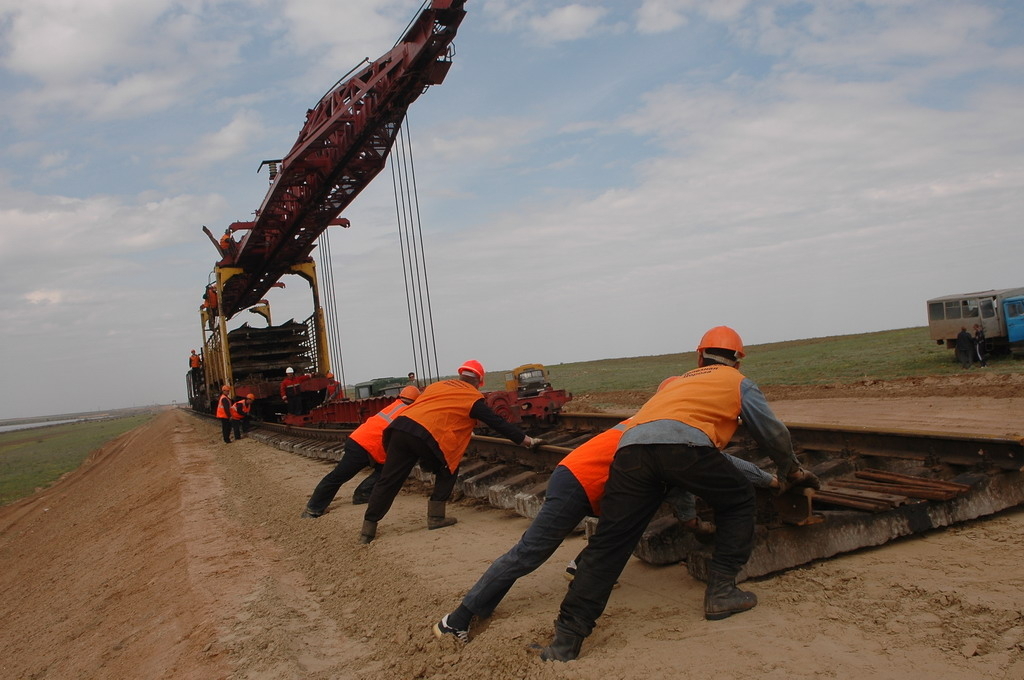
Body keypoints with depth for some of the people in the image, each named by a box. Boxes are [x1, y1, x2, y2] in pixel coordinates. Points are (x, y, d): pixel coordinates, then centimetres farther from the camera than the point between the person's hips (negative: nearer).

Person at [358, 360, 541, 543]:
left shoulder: (438, 385, 30)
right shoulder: (474, 397, 13)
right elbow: (498, 423, 13)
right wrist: (528, 441, 22)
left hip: (400, 426, 6)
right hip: (426, 435, -5)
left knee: (388, 480, 10)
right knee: (447, 469, 20)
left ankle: (368, 528, 11)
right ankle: (435, 517, 18)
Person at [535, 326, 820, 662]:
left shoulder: (676, 382, 41)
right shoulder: (738, 382, 29)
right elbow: (773, 434, 32)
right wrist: (791, 470, 52)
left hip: (631, 445, 4)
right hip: (683, 444, -4)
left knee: (608, 544, 5)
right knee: (739, 502, 23)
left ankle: (567, 639, 1)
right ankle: (721, 592, 18)